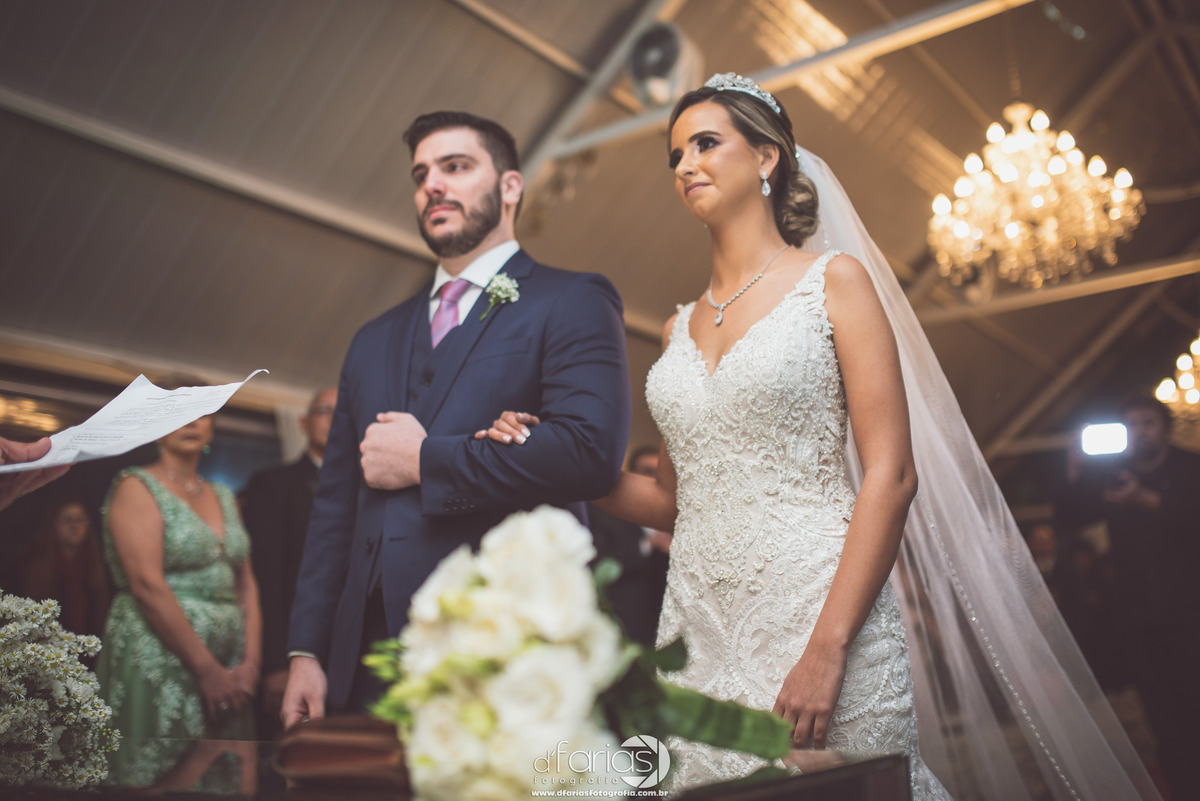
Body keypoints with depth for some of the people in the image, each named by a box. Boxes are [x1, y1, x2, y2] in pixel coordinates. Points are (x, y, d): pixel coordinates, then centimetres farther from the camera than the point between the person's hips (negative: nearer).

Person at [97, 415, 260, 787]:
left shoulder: (224, 497, 15)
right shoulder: (136, 487, -5)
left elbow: (246, 583, 11)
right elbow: (147, 585, -14)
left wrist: (250, 662, -2)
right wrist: (207, 668, -16)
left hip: (227, 673, 6)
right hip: (160, 664, -6)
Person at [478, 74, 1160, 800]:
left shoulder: (835, 279, 0)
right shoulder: (683, 327, 14)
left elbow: (892, 474, -9)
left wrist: (826, 649, -17)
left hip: (817, 610, -4)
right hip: (700, 628, 5)